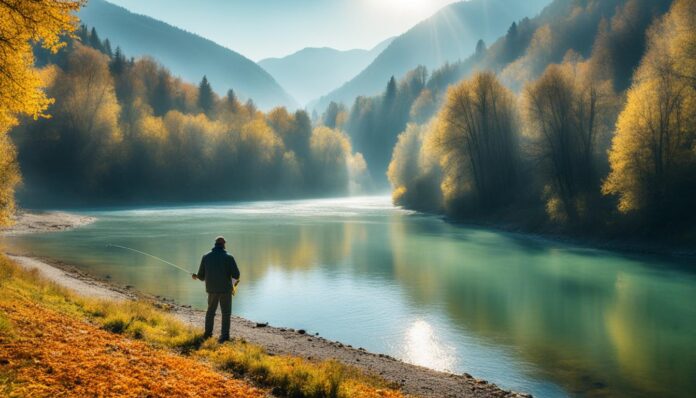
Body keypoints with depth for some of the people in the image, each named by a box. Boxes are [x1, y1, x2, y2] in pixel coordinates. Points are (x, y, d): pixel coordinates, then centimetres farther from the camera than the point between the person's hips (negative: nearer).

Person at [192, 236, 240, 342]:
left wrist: (196, 276, 26)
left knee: (211, 310, 23)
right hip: (225, 289, -2)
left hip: (212, 289, 2)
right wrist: (236, 280, 10)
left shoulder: (206, 257, -1)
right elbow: (236, 274, -13)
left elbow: (201, 276, 2)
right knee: (226, 313, 10)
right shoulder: (228, 257, -9)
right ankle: (224, 336, 5)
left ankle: (208, 333, 25)